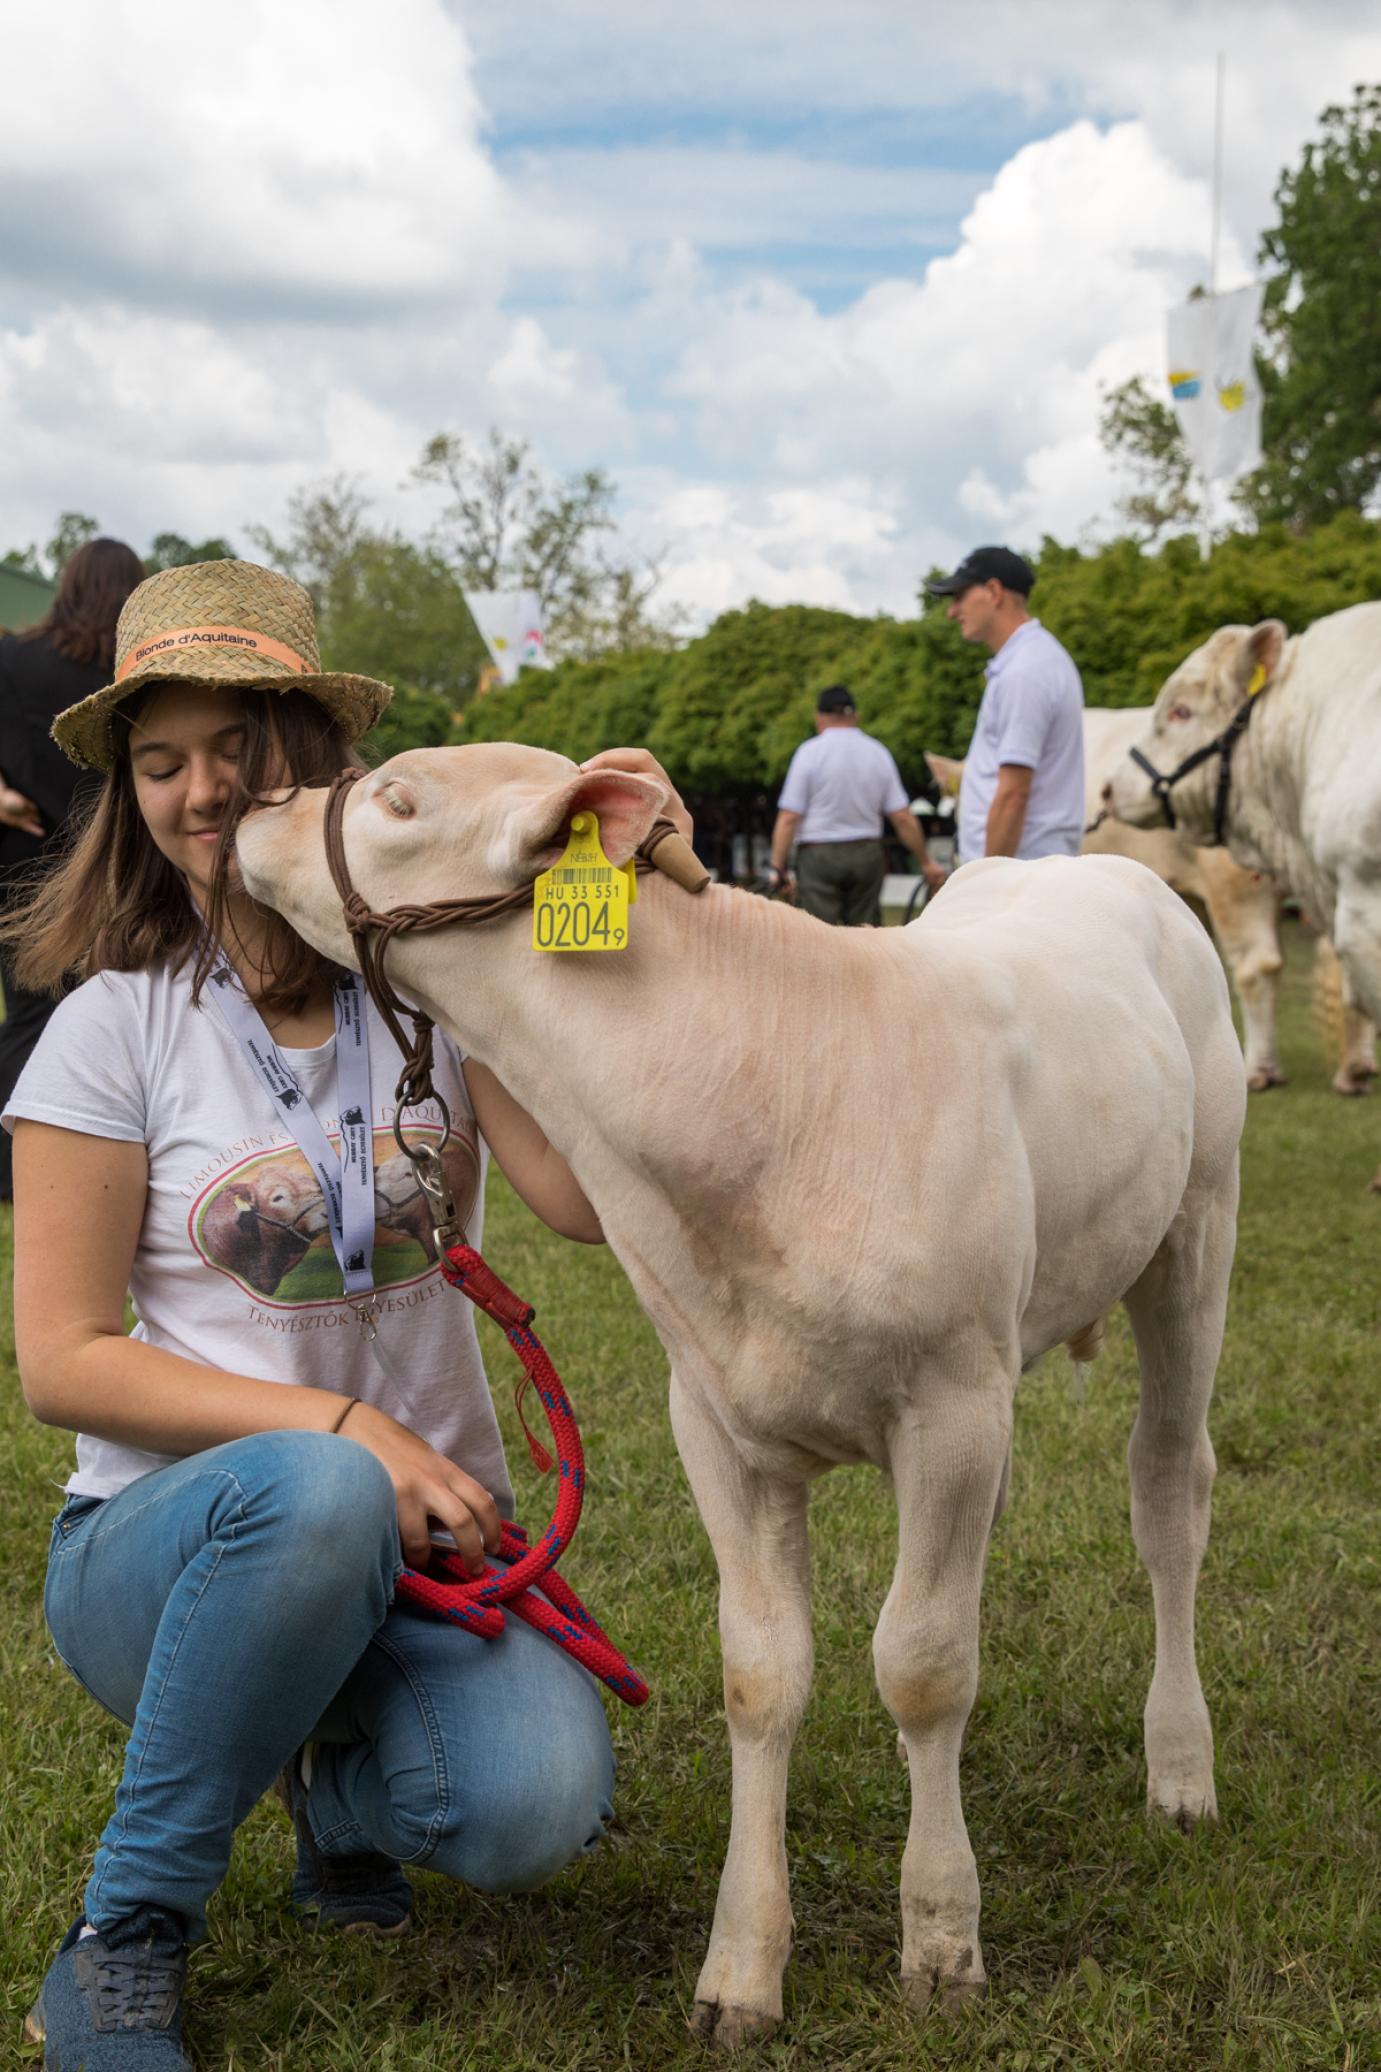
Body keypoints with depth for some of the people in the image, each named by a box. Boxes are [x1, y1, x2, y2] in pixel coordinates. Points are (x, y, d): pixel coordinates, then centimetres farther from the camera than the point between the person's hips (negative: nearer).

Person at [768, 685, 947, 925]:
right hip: (867, 854, 4)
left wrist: (779, 868, -6)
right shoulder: (878, 752, 5)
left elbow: (789, 818, -10)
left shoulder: (809, 752, -6)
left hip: (818, 854, -4)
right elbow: (903, 818, 4)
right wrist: (926, 862, 12)